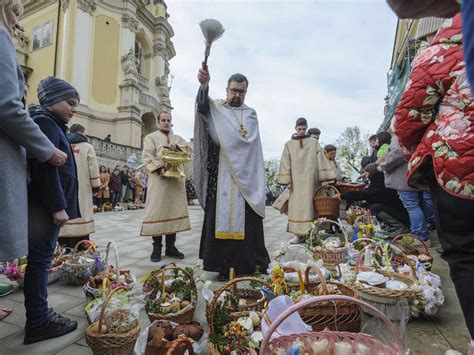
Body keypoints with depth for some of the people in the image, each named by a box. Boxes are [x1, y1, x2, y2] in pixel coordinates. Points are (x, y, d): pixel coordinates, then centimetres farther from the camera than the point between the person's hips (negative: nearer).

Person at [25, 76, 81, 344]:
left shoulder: (51, 124, 20)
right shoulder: (46, 123, -10)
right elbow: (45, 167, -20)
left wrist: (58, 205, 24)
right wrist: (57, 206, -21)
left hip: (44, 206, 10)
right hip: (44, 207, -10)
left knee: (40, 260, 12)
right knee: (40, 260, -3)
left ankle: (40, 316, 22)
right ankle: (38, 323, 7)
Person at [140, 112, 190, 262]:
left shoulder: (178, 138, 21)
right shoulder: (151, 137, 9)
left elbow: (189, 149, 5)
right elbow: (147, 157, -5)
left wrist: (177, 147, -13)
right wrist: (159, 168, -20)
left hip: (176, 179, 4)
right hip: (159, 179, -4)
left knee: (174, 210, 4)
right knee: (157, 211, -4)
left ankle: (171, 246, 11)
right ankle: (157, 247, 4)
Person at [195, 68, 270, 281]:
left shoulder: (250, 114, 18)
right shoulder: (215, 108, 11)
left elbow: (248, 138, 1)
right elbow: (202, 106, -14)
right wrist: (204, 86, -31)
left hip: (245, 177, 2)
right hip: (220, 177, -1)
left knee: (246, 221, 1)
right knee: (220, 219, -1)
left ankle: (247, 263, 12)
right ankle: (223, 265, 8)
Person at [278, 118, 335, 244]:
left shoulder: (314, 143, 7)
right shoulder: (289, 144, 9)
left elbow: (321, 160, 3)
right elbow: (285, 163, 5)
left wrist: (324, 178, -4)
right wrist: (287, 181, -2)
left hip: (310, 180, -1)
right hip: (296, 181, 1)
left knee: (308, 205, -3)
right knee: (296, 207, 0)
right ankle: (299, 234, 4)